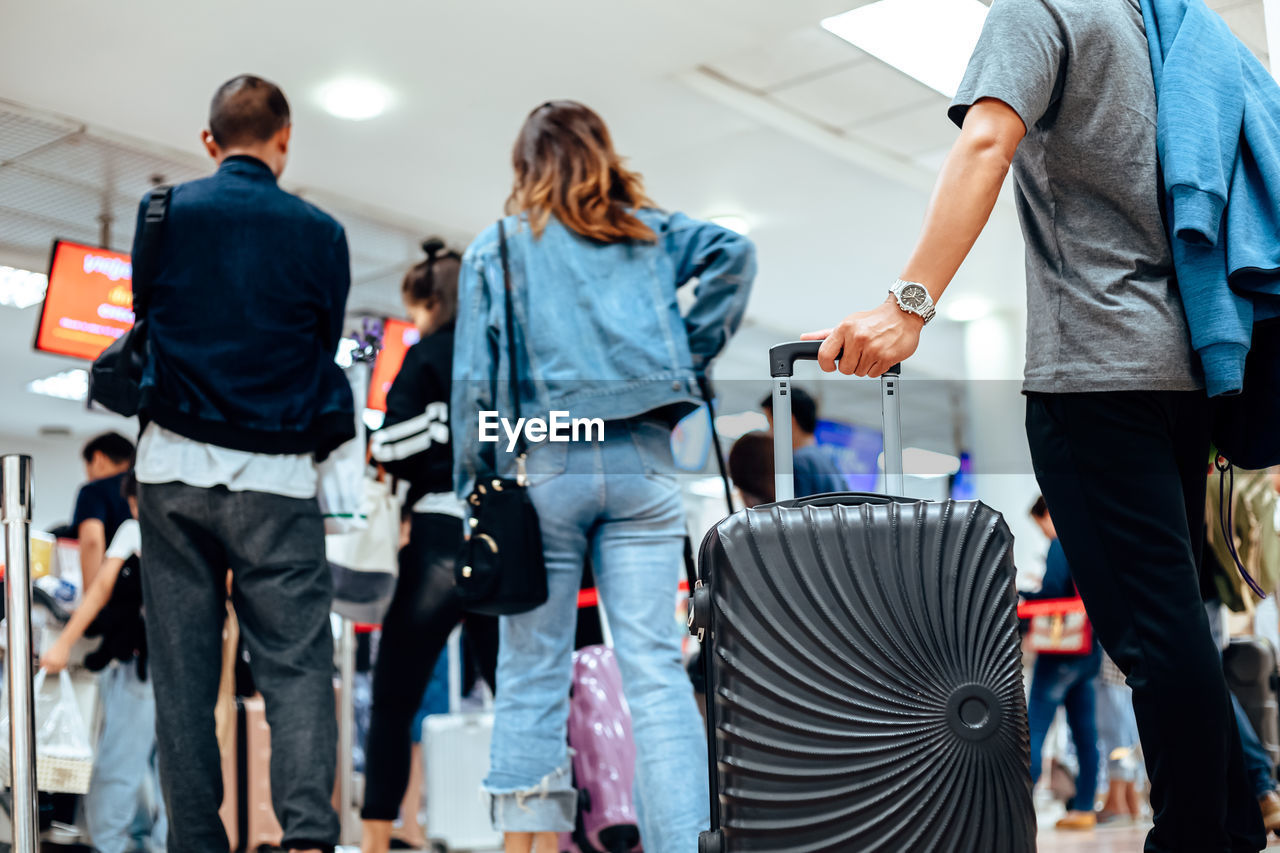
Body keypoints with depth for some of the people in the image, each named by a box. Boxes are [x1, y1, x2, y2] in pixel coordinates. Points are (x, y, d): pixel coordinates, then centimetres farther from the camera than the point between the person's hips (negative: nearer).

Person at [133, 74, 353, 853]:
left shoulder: (161, 213, 3)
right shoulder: (319, 233, -1)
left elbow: (144, 319, 16)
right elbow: (325, 347, 8)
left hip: (174, 463, 2)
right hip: (277, 474, -2)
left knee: (183, 668, 7)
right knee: (296, 660, 1)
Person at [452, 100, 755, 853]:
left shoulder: (497, 248, 10)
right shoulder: (649, 233, 15)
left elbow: (475, 380, 2)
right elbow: (734, 253, -2)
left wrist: (475, 492, 4)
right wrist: (687, 362, 3)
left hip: (542, 463, -1)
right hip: (642, 461, 1)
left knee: (533, 671, 4)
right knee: (656, 667, -3)